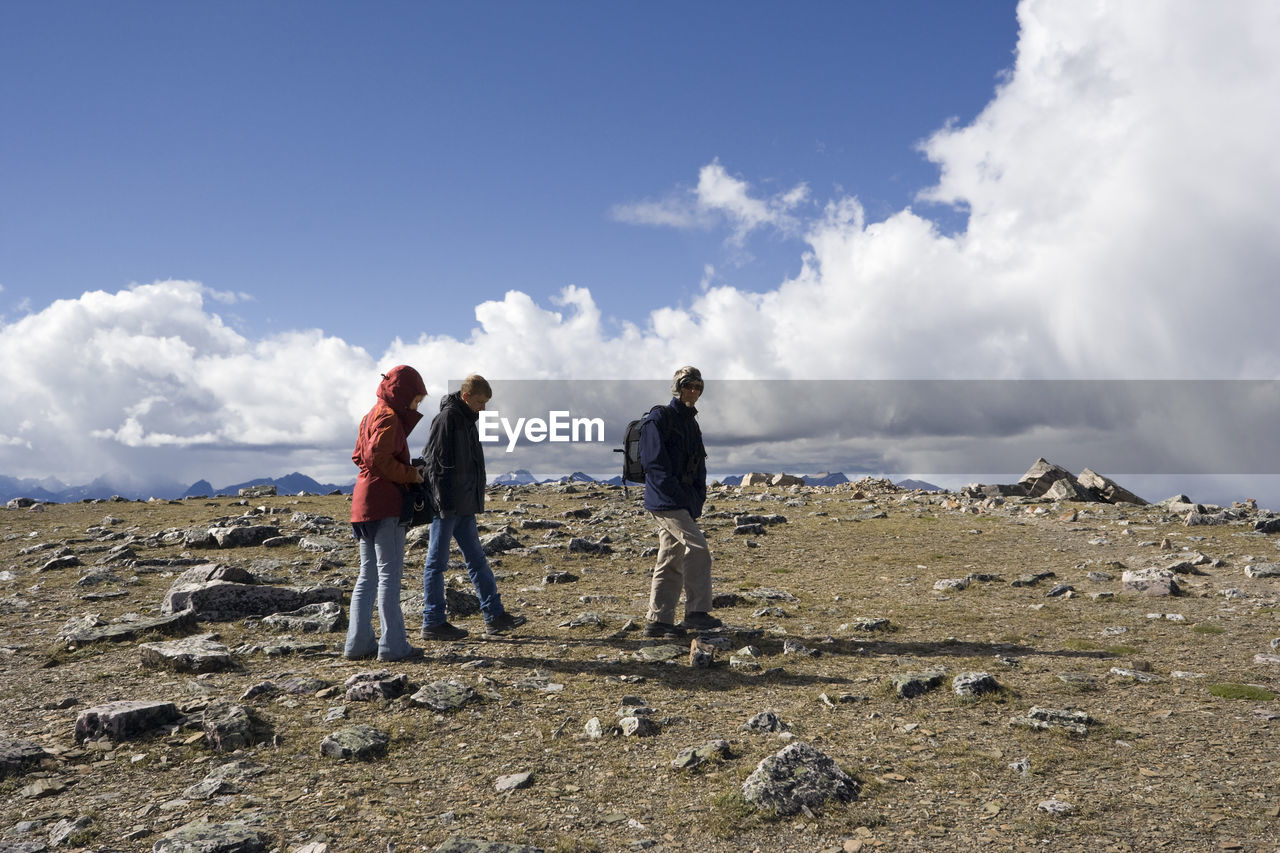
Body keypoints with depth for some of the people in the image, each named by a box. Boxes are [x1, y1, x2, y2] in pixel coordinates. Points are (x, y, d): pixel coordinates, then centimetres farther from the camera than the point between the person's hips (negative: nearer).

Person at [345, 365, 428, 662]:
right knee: (389, 574, -5)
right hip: (384, 504, -9)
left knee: (368, 575, 12)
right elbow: (378, 458, -22)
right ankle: (393, 645, -1)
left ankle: (358, 642, 14)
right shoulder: (389, 417, -11)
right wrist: (411, 474, -11)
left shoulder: (373, 414, 18)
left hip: (364, 503, 9)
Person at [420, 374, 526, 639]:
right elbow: (434, 462, -18)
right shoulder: (447, 418, -13)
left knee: (477, 559, 11)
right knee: (437, 562, 0)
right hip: (447, 506, -9)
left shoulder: (468, 420, 15)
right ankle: (433, 622, 7)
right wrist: (442, 502, -21)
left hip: (464, 507, 10)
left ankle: (494, 615, 16)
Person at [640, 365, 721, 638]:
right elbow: (654, 464, -16)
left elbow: (699, 466, 22)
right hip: (666, 501, -9)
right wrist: (683, 498, -18)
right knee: (698, 549, -14)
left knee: (670, 561, 9)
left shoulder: (691, 423, 20)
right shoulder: (658, 418, -8)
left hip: (683, 503, 9)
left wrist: (698, 498, 6)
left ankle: (657, 620, 14)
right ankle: (696, 612, -8)